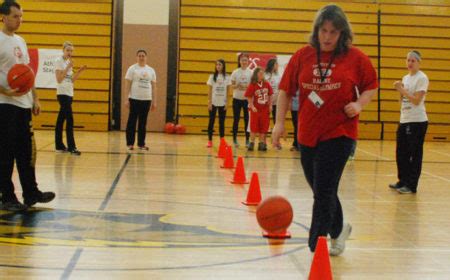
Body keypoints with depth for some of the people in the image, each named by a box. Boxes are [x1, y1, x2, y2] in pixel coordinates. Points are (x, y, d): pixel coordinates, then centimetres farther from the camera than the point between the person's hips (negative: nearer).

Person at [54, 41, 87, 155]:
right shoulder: (59, 61, -9)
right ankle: (71, 147, -12)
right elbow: (59, 79, -17)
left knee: (61, 120, 10)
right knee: (70, 120, -12)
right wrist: (68, 67, -21)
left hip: (69, 94, 8)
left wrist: (80, 71, 3)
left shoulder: (69, 62, 15)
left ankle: (59, 145, 13)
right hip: (63, 93, -8)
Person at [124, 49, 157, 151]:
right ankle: (130, 144, 5)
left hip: (146, 100, 3)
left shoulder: (151, 70, 11)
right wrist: (127, 99, -10)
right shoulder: (132, 69, 1)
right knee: (132, 121, 0)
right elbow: (127, 84, -3)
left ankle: (141, 144, 13)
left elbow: (153, 86, 12)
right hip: (134, 99, -3)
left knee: (143, 123, 7)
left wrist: (154, 101, 7)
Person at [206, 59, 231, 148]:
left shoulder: (227, 77, 3)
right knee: (211, 121, 1)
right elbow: (209, 90, 0)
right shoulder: (212, 76, 0)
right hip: (213, 102, -1)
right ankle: (210, 140, 5)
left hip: (222, 103, 1)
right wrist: (209, 102, -5)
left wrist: (227, 103, -1)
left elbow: (227, 91, 4)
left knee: (222, 122, 4)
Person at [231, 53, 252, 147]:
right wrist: (237, 86, -20)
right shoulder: (235, 72, 0)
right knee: (236, 119, 2)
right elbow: (232, 85, 0)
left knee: (247, 119, 1)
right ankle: (235, 139, 11)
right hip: (237, 98, 0)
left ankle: (247, 140, 9)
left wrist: (248, 87, -17)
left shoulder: (251, 72, 2)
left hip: (247, 99, 0)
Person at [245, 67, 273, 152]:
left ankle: (261, 143, 14)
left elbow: (270, 95, 8)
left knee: (263, 126, 7)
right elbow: (249, 97, -6)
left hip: (265, 109, 3)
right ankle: (251, 143, 6)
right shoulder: (252, 85, -8)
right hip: (255, 109, -3)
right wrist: (252, 106, -14)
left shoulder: (267, 84, 1)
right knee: (254, 126, -1)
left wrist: (270, 105, 2)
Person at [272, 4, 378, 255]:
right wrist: (280, 123, 0)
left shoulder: (355, 57, -4)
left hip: (340, 133, -3)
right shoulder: (302, 56, 1)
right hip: (308, 134, 4)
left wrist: (359, 104, -12)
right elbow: (286, 90, 5)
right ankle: (338, 230, 40)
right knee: (322, 190, 15)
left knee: (324, 192, -8)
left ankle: (316, 248, 0)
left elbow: (372, 86, 6)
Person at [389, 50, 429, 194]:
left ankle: (411, 185, 1)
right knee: (401, 153, 11)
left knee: (415, 154, -3)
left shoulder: (422, 78, -9)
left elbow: (416, 100, -16)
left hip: (417, 121, -8)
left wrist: (402, 89, -14)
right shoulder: (406, 78, 14)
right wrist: (399, 89, -1)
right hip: (404, 120, 8)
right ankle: (403, 181, 22)